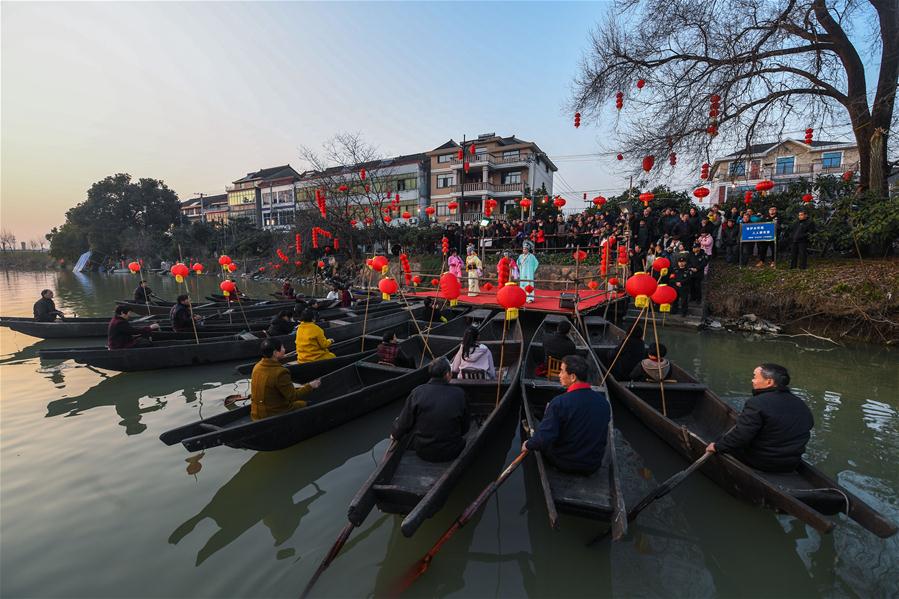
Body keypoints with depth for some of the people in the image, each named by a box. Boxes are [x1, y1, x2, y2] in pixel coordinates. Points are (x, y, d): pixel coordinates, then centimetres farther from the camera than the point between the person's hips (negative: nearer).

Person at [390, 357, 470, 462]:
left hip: (422, 452, -1)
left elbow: (404, 422, -6)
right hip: (451, 453, 1)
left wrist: (395, 435, 15)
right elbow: (465, 427, -1)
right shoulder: (459, 394, -13)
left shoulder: (417, 392, -14)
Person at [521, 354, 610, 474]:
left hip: (564, 464, -5)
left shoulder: (559, 403, -26)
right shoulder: (604, 402, -8)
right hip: (593, 466, 5)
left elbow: (543, 438, -27)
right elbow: (602, 434, 9)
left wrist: (528, 445, -7)